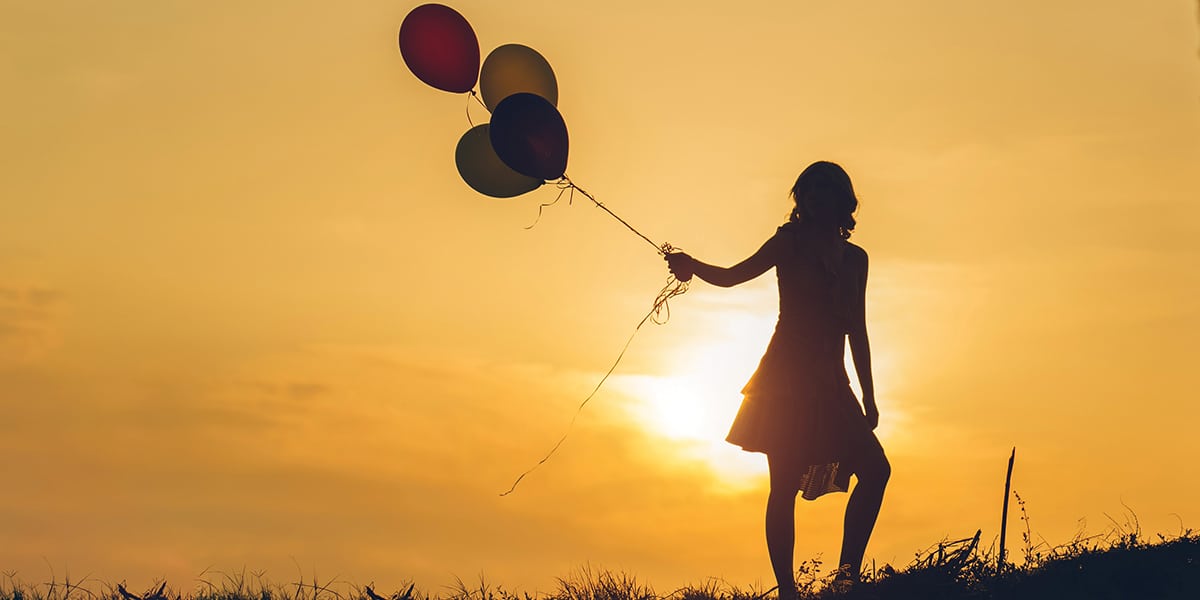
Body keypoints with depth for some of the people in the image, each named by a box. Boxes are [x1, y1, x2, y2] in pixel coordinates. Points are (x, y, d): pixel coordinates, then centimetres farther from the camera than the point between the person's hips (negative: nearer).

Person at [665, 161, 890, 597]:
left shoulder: (854, 258, 14)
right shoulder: (791, 241, 1)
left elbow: (857, 333, 17)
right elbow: (733, 275, -11)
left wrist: (869, 399, 15)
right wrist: (692, 266, -32)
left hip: (830, 386, 5)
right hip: (785, 380, -5)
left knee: (875, 468, -8)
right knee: (784, 487, -7)